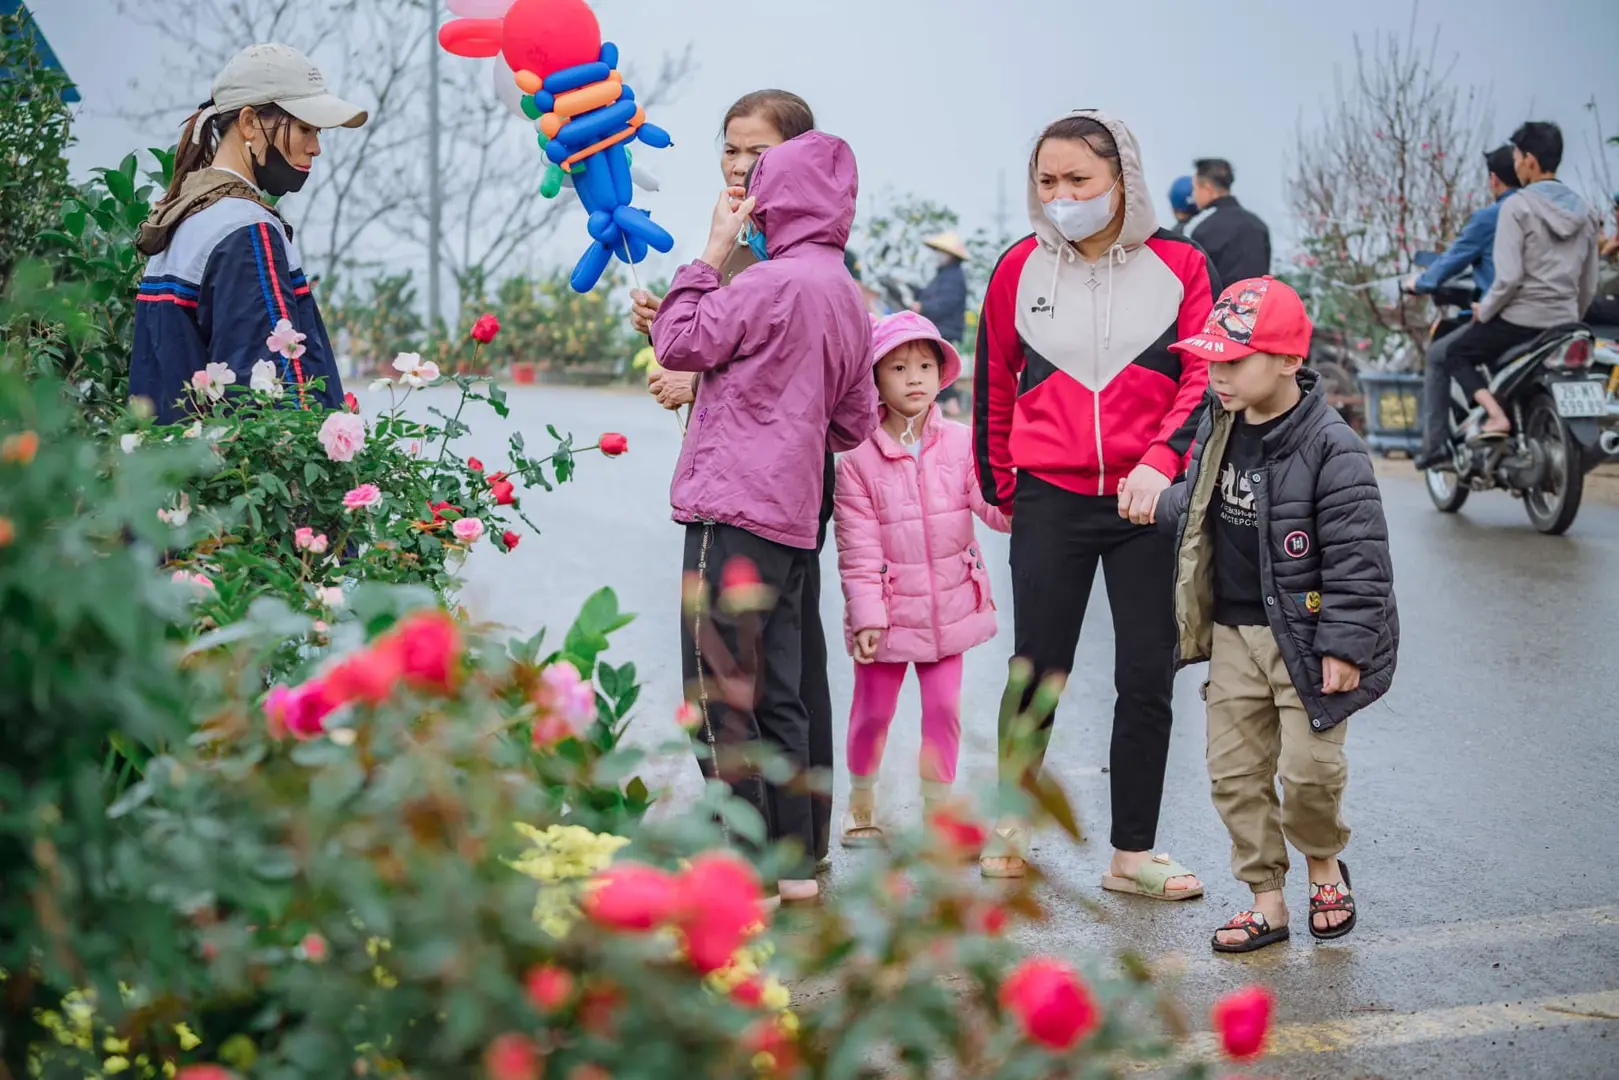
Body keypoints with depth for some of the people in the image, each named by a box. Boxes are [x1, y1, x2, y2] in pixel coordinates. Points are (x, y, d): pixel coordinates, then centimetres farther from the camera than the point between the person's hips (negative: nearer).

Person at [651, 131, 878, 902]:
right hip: (791, 517, 9)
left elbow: (680, 344, -5)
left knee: (719, 695, -4)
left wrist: (713, 253, 2)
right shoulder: (849, 297, 16)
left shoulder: (780, 281, -12)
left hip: (737, 509, -9)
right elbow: (855, 423, 22)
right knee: (773, 695, 14)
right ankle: (793, 861, 18)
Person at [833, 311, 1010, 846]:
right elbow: (858, 547, -10)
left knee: (943, 709, 5)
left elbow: (994, 503, -10)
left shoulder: (960, 444, -2)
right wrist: (867, 614, -12)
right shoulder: (858, 458, -10)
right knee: (873, 711, 9)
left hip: (949, 604, 2)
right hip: (887, 608, -2)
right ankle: (861, 805, 32)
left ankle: (937, 808, 19)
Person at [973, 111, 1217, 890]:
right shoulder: (1019, 270, 4)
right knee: (1037, 671, 5)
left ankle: (1133, 854, 15)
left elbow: (1204, 379, -4)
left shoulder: (1179, 265, 1)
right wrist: (1001, 488, 16)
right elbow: (994, 386, 14)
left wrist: (1161, 460, -18)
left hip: (1150, 503, 0)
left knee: (1147, 680, 3)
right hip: (1050, 502, 0)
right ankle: (1008, 822, 27)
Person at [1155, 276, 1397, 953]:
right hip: (1233, 632, 6)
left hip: (1305, 636, -6)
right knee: (1235, 770, 7)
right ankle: (1267, 901, 20)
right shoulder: (1218, 429, 3)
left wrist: (1345, 646, -17)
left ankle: (1324, 864, 25)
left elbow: (1356, 557, -16)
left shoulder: (1330, 448, -17)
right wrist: (1162, 502, -2)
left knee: (1308, 769, -6)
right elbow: (1196, 507, 20)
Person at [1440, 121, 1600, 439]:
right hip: (1564, 323, 6)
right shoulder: (1583, 211, 10)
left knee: (1456, 354, 13)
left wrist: (1484, 311, -3)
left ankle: (1495, 415, -8)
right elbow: (1589, 286, 13)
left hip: (1519, 319, -6)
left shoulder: (1517, 206, -11)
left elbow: (1509, 277, -18)